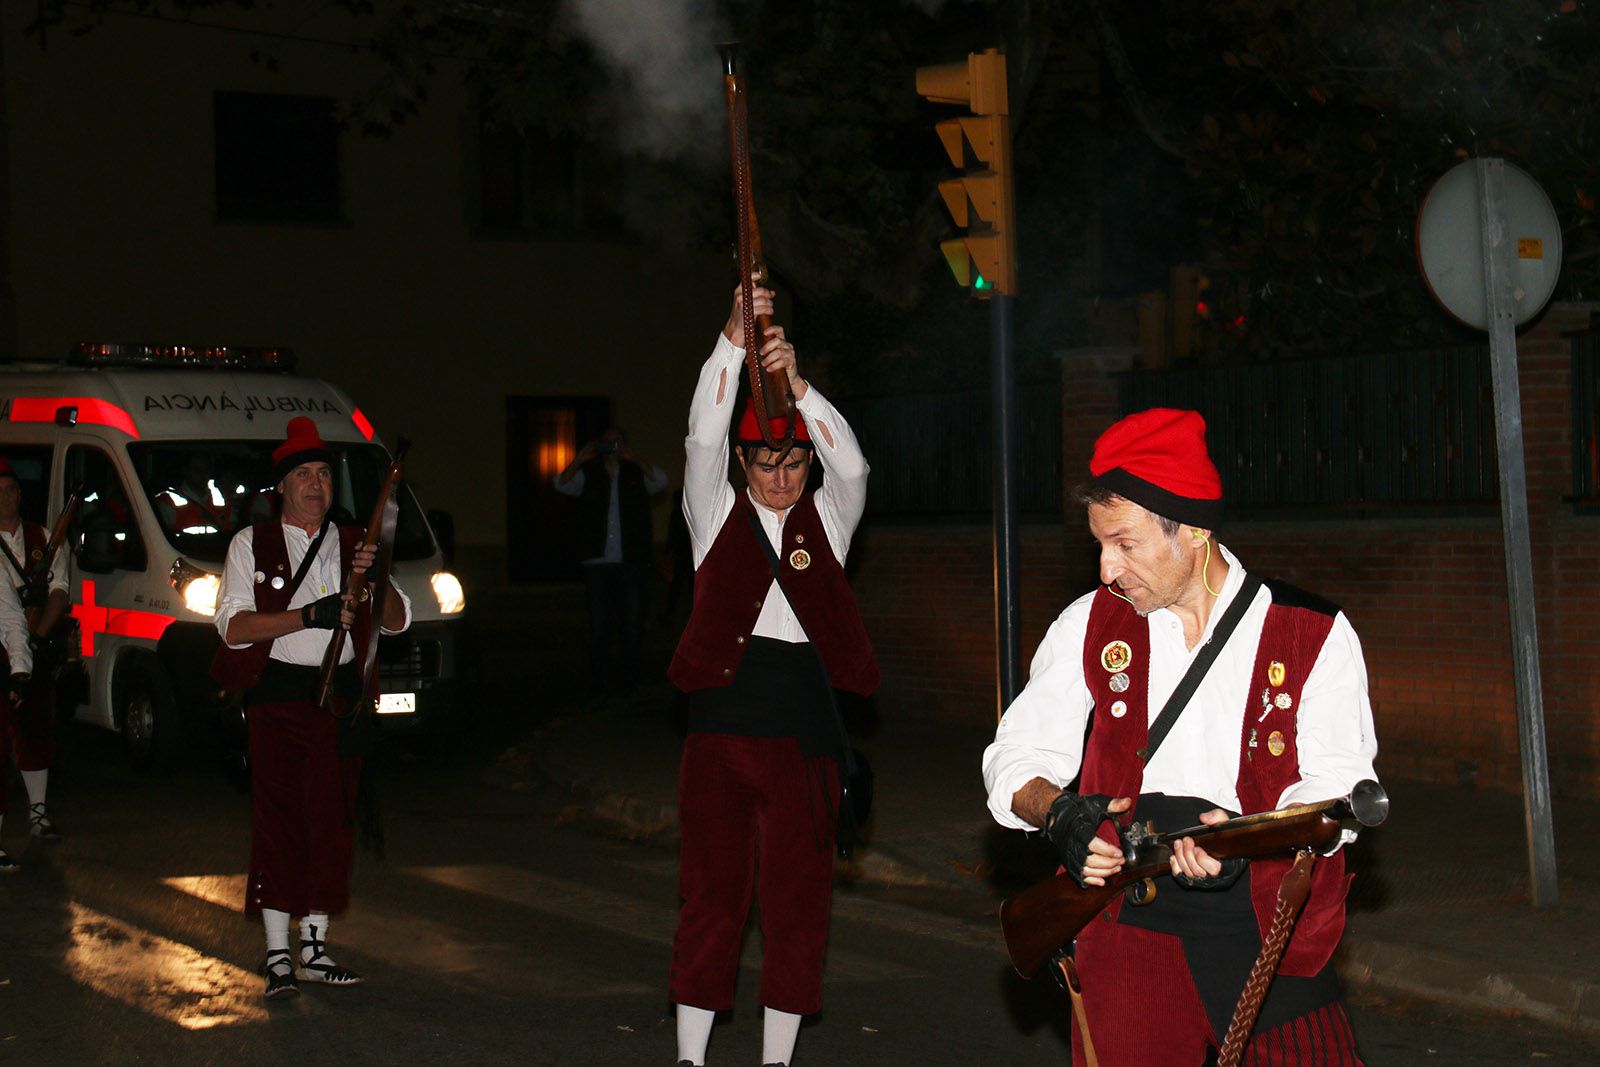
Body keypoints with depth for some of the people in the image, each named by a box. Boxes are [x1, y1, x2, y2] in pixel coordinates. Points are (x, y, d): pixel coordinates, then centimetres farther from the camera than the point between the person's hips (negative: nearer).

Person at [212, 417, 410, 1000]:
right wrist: (310, 615, -16)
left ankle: (315, 950, 11)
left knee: (331, 822, 3)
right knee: (277, 822, -7)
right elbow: (233, 626, -6)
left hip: (340, 695, 3)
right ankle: (278, 956, -2)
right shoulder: (252, 544, 6)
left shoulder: (353, 543, 16)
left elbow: (398, 621, 12)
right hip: (276, 695, -3)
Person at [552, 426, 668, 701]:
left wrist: (633, 458, -15)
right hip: (598, 562, 0)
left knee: (632, 624, 2)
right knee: (599, 625, 1)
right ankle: (600, 686, 4)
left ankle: (626, 682, 11)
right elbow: (561, 484, -3)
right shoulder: (588, 474, 11)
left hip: (631, 562, 0)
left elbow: (660, 481, -9)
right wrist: (580, 459, -15)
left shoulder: (636, 473, 9)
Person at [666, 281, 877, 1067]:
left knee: (797, 900, 3)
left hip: (803, 735, 1)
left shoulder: (827, 520, 9)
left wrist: (797, 384, -22)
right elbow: (703, 438, -8)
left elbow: (850, 464, -9)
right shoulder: (717, 515, 7)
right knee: (710, 893, 3)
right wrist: (734, 339, -20)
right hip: (720, 726, -1)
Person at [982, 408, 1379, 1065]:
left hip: (1267, 928, -1)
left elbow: (1339, 784, -7)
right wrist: (1058, 812, -11)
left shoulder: (1316, 635, 0)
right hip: (1126, 928, 2)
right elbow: (1013, 760, 11)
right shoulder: (1090, 626, 9)